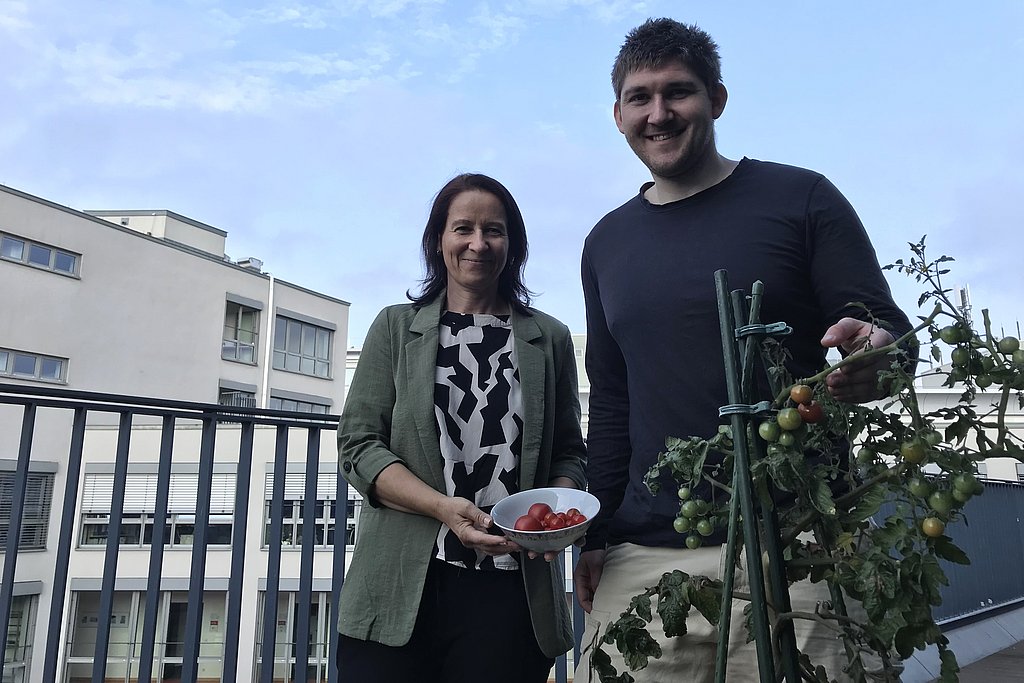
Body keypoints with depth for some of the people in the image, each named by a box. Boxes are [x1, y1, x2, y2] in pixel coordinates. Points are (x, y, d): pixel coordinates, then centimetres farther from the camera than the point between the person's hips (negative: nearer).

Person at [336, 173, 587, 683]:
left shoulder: (550, 339, 9)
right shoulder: (396, 327, 6)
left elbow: (568, 453, 12)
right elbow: (358, 446, 0)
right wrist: (443, 508, -15)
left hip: (510, 591, 1)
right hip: (402, 589, 0)